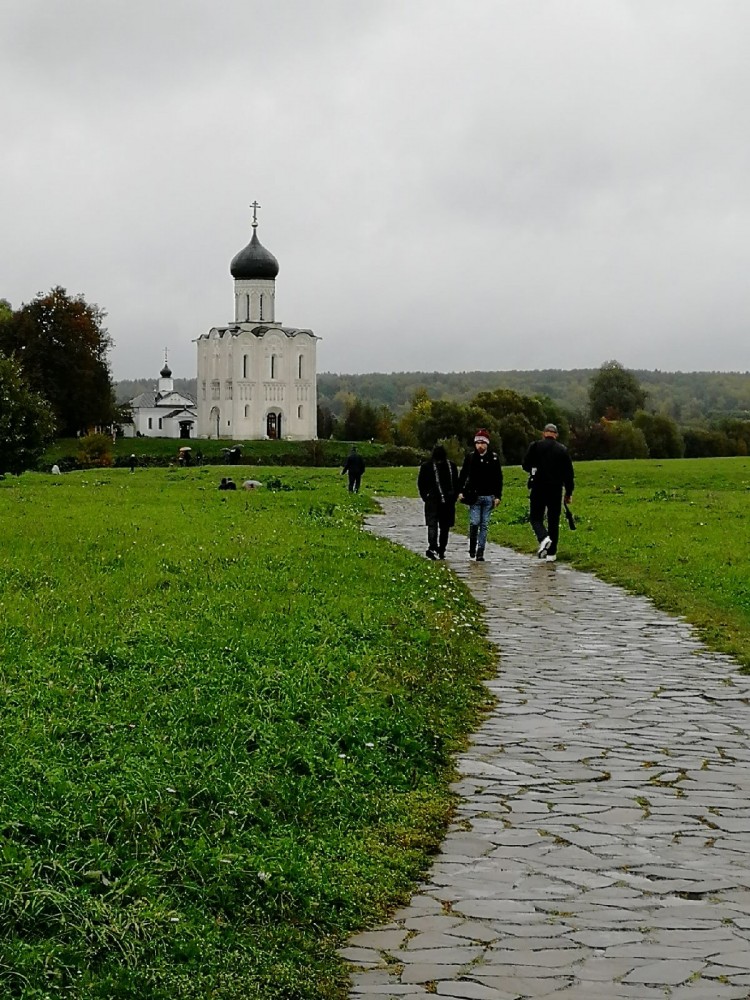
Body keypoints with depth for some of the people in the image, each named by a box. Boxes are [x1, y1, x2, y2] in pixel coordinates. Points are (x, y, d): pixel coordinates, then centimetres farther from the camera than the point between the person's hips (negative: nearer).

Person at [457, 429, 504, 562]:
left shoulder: (494, 458, 4)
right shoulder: (470, 457, 3)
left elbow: (498, 478, 6)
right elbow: (462, 475, 8)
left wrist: (498, 496, 1)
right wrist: (460, 491, -1)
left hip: (488, 497, 1)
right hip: (474, 496, -1)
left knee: (484, 525, 2)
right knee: (474, 523, -8)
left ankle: (480, 552, 7)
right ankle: (472, 547, 14)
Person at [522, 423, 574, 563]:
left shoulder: (535, 446, -3)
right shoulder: (563, 450, 3)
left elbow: (525, 465, -1)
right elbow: (569, 473, 4)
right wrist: (569, 492, 12)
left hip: (538, 488, -2)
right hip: (556, 490, 2)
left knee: (535, 517, 8)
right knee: (553, 521, 8)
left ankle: (543, 538, -22)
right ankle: (551, 553, 9)